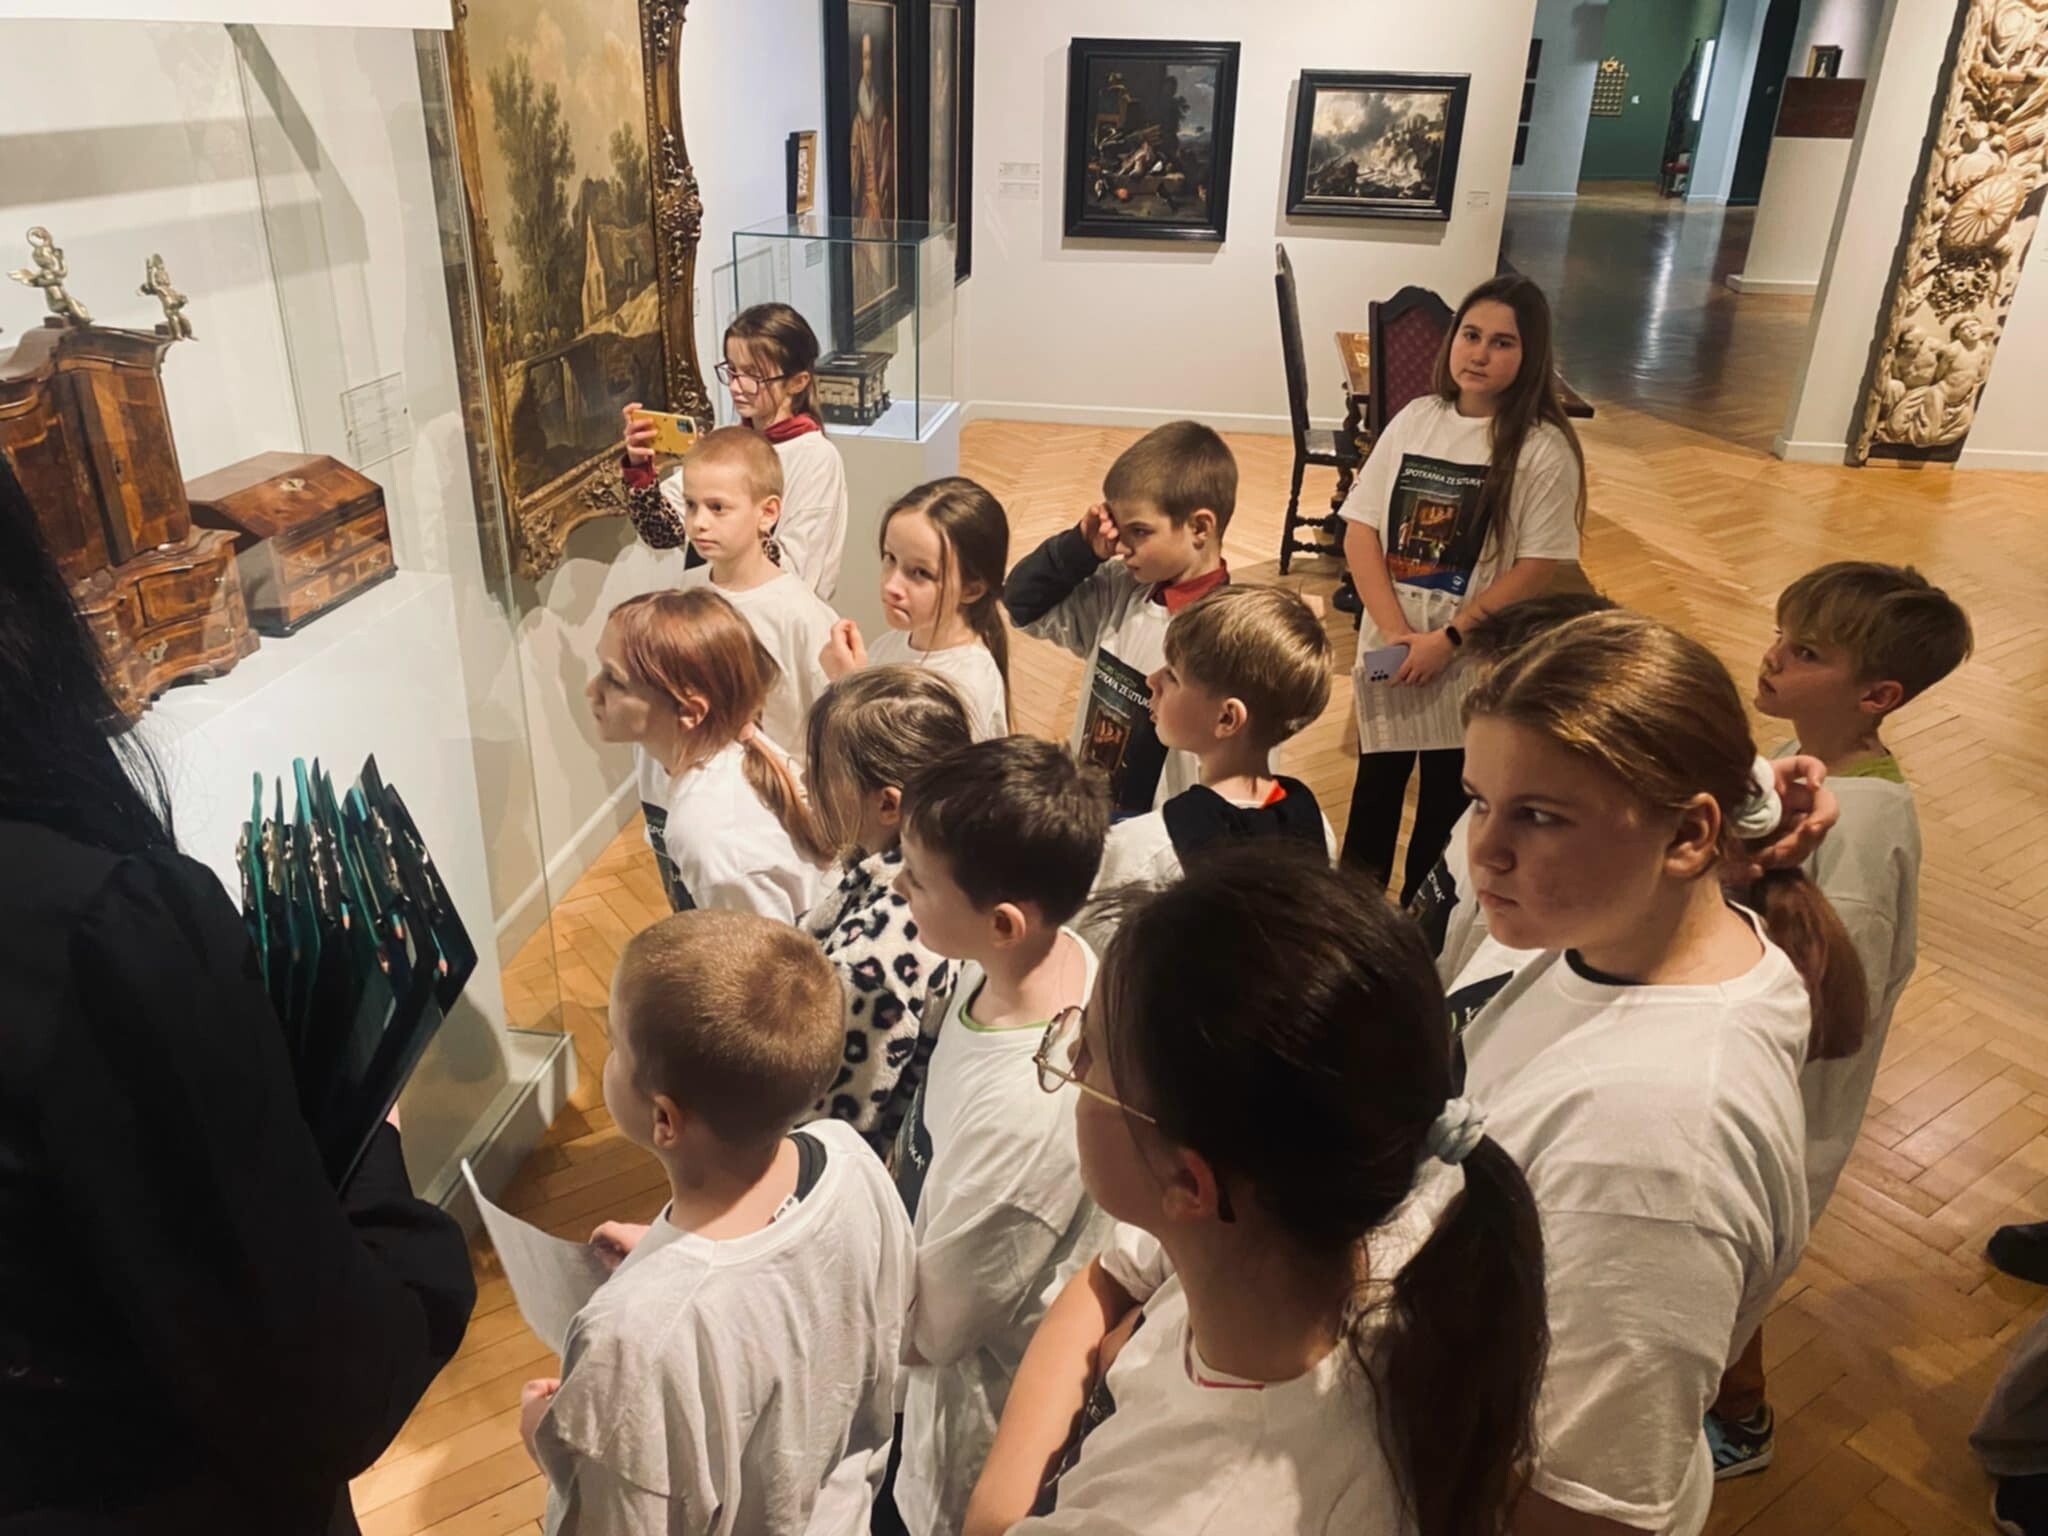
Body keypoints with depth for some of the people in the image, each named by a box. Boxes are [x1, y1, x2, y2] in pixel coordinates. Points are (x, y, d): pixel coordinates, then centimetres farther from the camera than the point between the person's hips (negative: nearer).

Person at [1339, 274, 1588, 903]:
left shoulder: (1543, 448, -10)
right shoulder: (1416, 418, 1)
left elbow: (1536, 569, -12)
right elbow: (1361, 529, -2)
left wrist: (1446, 639, -16)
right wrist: (1395, 631, -12)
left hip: (1474, 663, -3)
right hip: (1389, 649, 3)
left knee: (1446, 803, 11)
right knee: (1375, 786, 17)